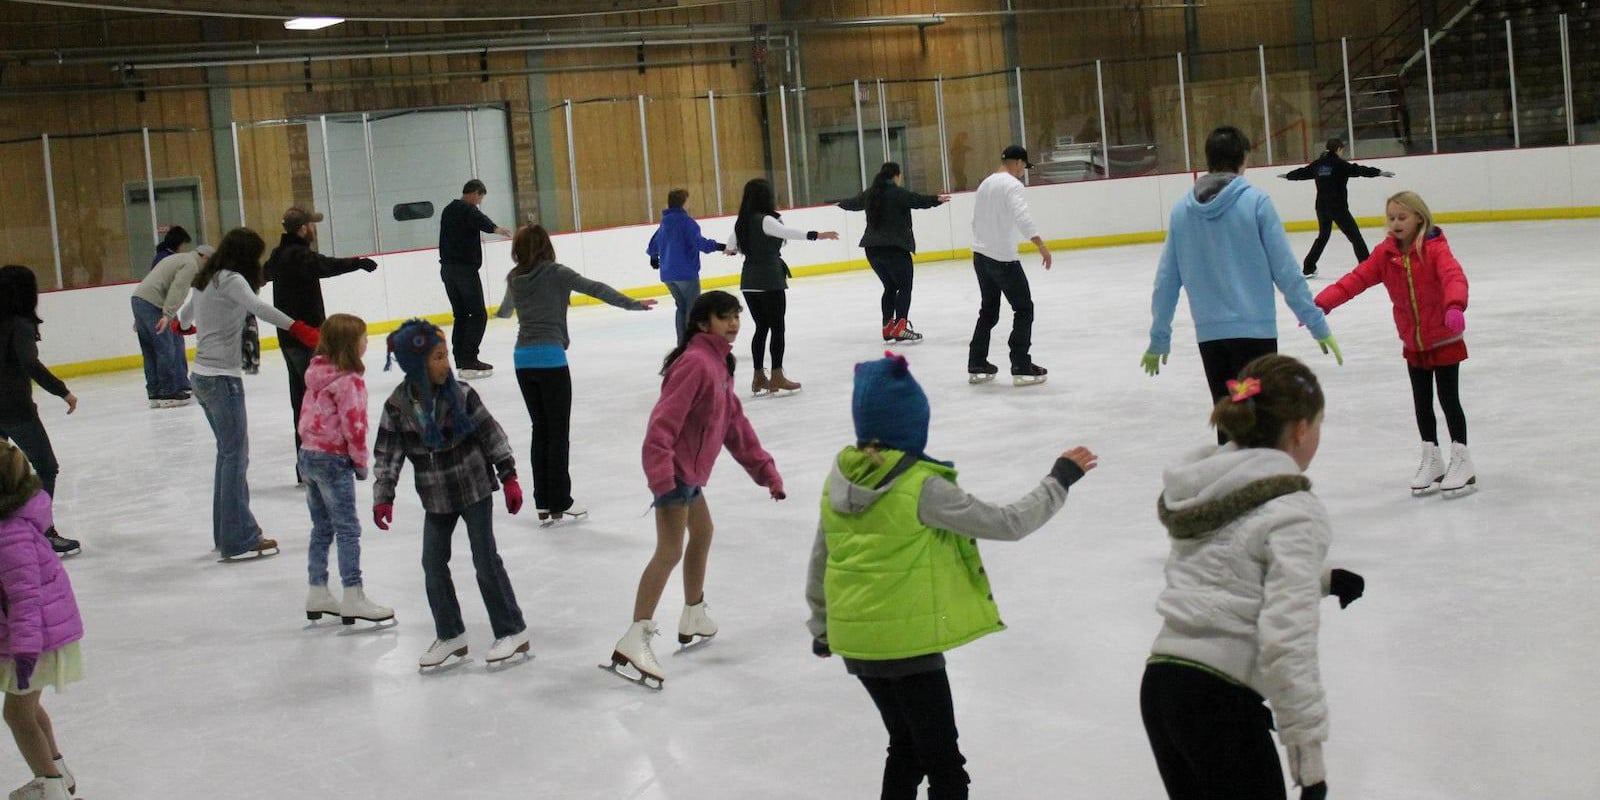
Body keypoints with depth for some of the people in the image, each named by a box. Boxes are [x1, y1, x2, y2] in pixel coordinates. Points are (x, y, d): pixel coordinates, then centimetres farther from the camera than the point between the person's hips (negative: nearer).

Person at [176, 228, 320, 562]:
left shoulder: (207, 280, 15)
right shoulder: (231, 279, -11)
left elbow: (185, 315, 33)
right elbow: (257, 306, -30)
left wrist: (183, 324, 57)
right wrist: (296, 326, -42)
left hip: (202, 377, 10)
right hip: (223, 378, -10)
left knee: (228, 453, 15)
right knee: (236, 456, -8)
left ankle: (227, 532, 20)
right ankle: (239, 540, -8)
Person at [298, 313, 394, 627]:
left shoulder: (318, 374, 7)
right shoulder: (348, 381, -18)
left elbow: (308, 415, 13)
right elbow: (353, 425, -19)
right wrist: (361, 462, -6)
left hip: (308, 455, 9)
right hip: (333, 460, -8)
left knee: (321, 528, 16)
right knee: (348, 530, -3)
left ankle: (317, 593, 21)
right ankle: (353, 598, -2)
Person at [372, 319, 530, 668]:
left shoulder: (460, 394, -14)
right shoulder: (398, 405, -10)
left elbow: (491, 434, -6)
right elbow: (387, 453, -4)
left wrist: (508, 477, -6)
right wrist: (383, 497, -9)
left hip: (475, 488, -3)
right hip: (436, 498, 3)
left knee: (486, 559, 0)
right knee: (433, 564, 6)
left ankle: (513, 631, 12)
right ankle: (450, 634, 22)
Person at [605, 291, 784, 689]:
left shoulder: (719, 362, 13)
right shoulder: (696, 362, -19)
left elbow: (735, 422, 18)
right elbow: (664, 420, -27)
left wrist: (765, 469, 17)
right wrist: (659, 472, -37)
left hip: (691, 469, 11)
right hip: (675, 469, -11)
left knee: (702, 533, 25)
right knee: (670, 551, -15)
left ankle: (694, 618, 43)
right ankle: (635, 639, -20)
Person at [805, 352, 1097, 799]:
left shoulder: (840, 478, 0)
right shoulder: (922, 486, -19)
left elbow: (819, 562, 10)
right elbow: (1007, 524, -14)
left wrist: (820, 627, 25)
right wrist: (1060, 480, -1)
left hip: (855, 641, 7)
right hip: (908, 643, -7)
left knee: (906, 745, 24)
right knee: (943, 764, 4)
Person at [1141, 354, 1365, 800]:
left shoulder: (1207, 489, 10)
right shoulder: (1293, 512, -13)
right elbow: (1286, 641, -20)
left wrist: (1321, 580, 28)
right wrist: (1309, 756, -15)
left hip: (1159, 683, 8)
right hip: (1221, 700, -8)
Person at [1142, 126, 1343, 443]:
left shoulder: (1181, 210, 4)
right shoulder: (1256, 202, -7)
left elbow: (1166, 281, 7)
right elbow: (1285, 272, -8)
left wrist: (1158, 340, 16)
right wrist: (1318, 325, -2)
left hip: (1209, 335, 4)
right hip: (1255, 330, -4)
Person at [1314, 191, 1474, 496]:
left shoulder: (1435, 249, -17)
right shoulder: (1386, 254, -2)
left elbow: (1454, 276, -33)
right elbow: (1356, 279, -8)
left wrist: (1455, 306, -54)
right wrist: (1322, 303, -20)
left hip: (1444, 340, -5)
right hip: (1413, 343, 5)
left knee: (1449, 399, 1)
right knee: (1422, 403, 13)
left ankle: (1461, 461, 13)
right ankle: (1431, 460, 26)